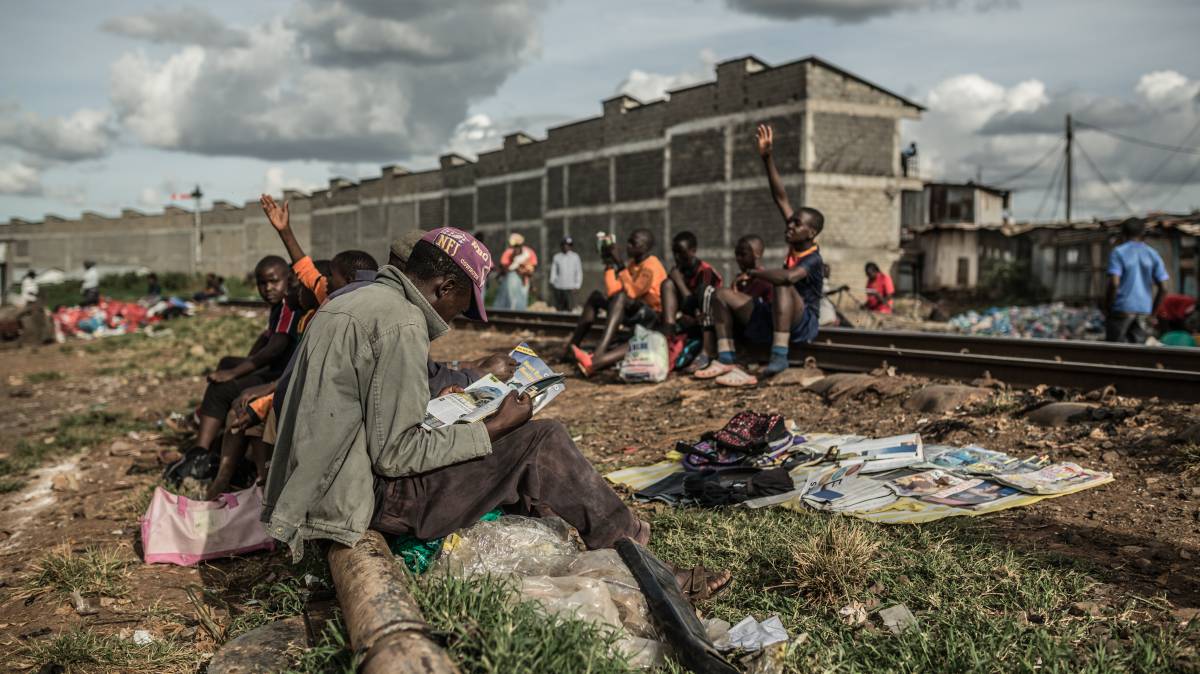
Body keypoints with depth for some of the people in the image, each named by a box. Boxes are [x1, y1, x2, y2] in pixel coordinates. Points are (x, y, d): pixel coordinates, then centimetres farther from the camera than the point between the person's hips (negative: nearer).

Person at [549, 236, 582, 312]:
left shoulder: (575, 257, 3)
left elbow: (579, 272, 4)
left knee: (569, 308, -8)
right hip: (558, 287, 2)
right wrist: (552, 282, 0)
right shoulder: (557, 257, 8)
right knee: (559, 308, 4)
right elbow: (553, 271, 11)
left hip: (570, 288, -2)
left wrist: (577, 286, -3)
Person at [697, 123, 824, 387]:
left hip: (803, 325, -9)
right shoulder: (796, 244, 3)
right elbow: (780, 198, 1)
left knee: (783, 285, -35)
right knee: (723, 295, -1)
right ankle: (726, 361, -18)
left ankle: (779, 356, -41)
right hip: (778, 320, 9)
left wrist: (756, 272, -23)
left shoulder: (813, 258, -17)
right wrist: (767, 158, -5)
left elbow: (788, 276, -40)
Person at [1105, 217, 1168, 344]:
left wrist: (1107, 309, -7)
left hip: (1122, 309, -4)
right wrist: (1152, 311, 14)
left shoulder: (1118, 252, -5)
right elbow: (1163, 288, 4)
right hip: (1143, 309, 4)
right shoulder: (1152, 254, 8)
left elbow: (1114, 283, -17)